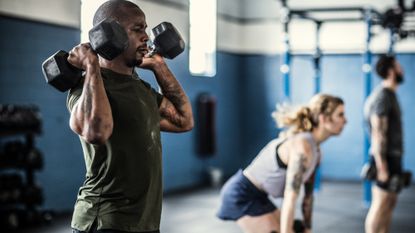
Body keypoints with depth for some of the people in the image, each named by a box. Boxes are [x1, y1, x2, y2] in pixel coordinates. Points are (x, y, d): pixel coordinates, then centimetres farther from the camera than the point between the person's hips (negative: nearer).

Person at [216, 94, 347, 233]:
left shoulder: (315, 150, 5)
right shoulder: (302, 147, -25)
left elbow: (308, 195, 12)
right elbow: (290, 197, -29)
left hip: (256, 195, 10)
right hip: (242, 195, -10)